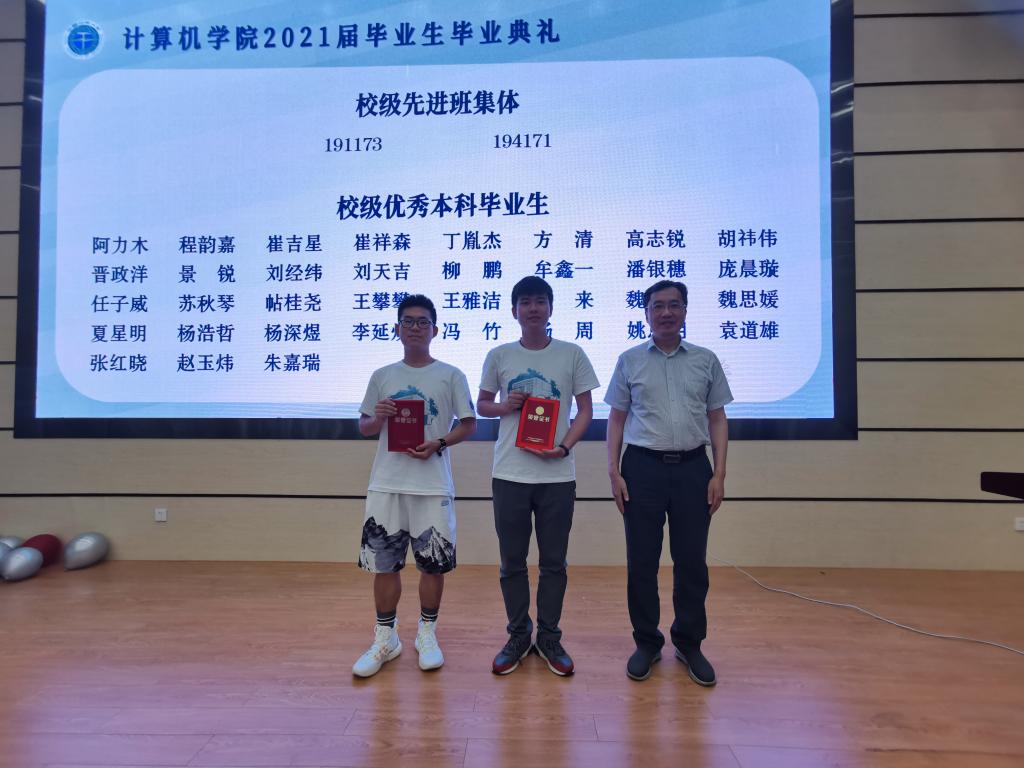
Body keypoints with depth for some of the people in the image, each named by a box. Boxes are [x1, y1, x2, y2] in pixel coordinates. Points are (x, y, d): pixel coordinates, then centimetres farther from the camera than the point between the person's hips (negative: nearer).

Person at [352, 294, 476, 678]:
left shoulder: (451, 375, 1)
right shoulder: (382, 376, 8)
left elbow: (469, 424, 3)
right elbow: (364, 427, 13)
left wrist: (438, 444, -13)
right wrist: (377, 419, -10)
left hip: (433, 485, -2)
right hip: (386, 484, 2)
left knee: (434, 563, 7)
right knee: (384, 563, 8)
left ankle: (427, 634, 28)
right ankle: (385, 638, 26)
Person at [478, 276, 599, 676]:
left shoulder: (572, 355, 1)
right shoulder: (499, 356, 4)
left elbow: (585, 410, 4)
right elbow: (481, 405, 14)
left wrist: (564, 447, -11)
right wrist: (504, 406, -8)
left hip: (557, 474, -1)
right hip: (509, 474, 1)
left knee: (554, 562, 9)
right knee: (512, 561, 10)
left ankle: (549, 636, 26)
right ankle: (518, 635, 27)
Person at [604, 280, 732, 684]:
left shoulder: (706, 360, 7)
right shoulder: (629, 360, 4)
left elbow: (717, 419, 8)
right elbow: (617, 419, 6)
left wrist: (719, 474, 0)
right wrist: (614, 473, -2)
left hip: (692, 468, 1)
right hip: (643, 467, -1)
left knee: (692, 561, 7)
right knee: (641, 561, 5)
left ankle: (689, 643, 25)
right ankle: (647, 642, 22)